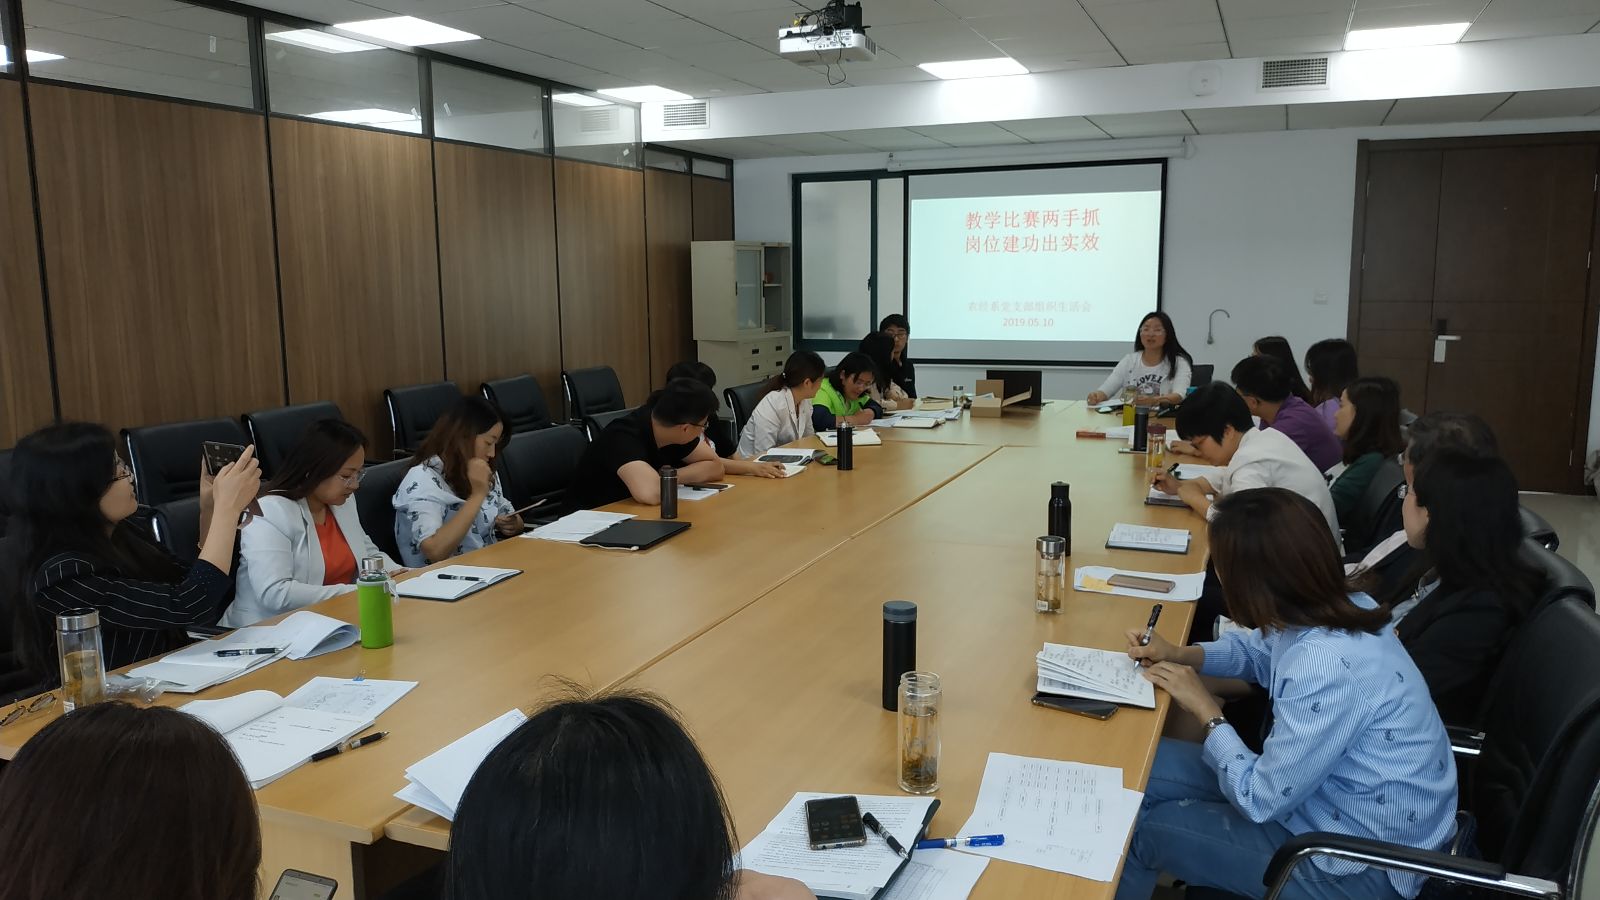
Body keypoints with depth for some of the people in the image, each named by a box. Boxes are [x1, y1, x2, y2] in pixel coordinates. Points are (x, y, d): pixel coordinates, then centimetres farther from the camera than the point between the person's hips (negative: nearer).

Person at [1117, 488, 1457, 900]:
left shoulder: (1328, 673, -36)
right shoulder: (1338, 608, -9)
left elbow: (1262, 801, -24)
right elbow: (1259, 649, 15)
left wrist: (1207, 711, -11)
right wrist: (1181, 655, 1)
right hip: (1336, 797, 8)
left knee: (1145, 829, 0)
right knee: (1144, 769, 8)